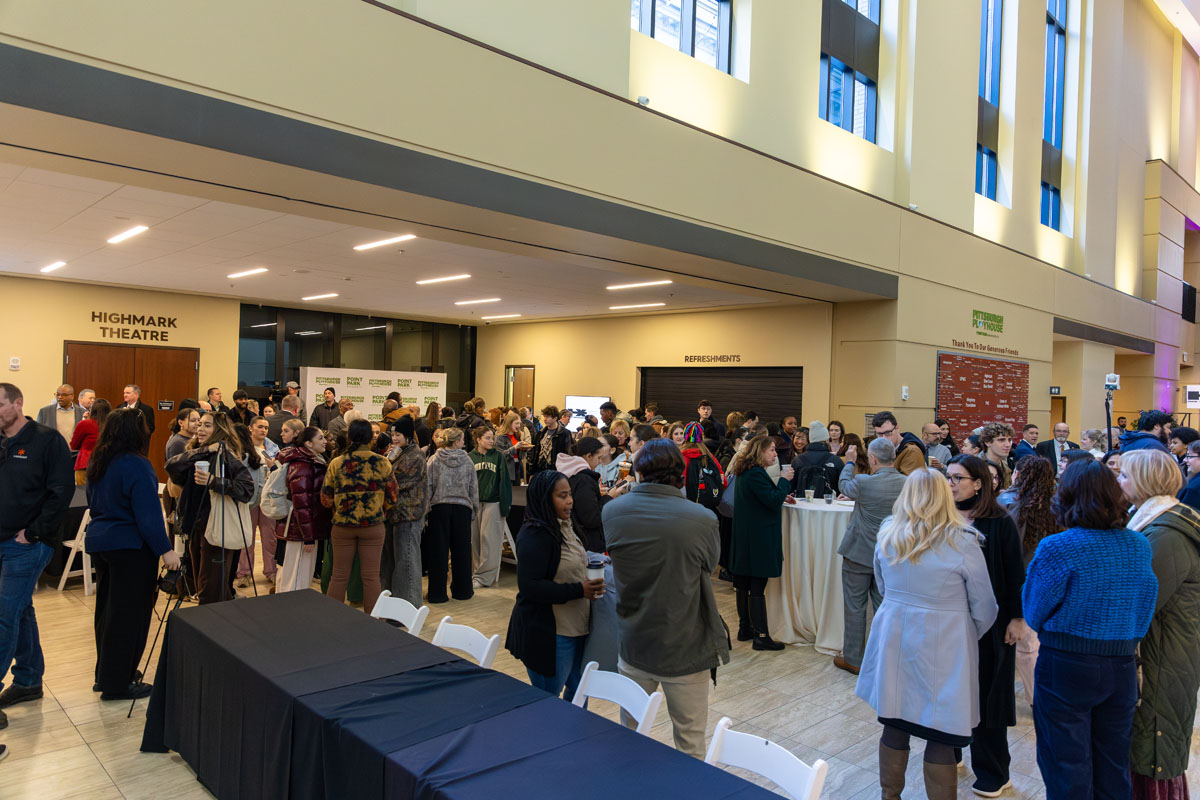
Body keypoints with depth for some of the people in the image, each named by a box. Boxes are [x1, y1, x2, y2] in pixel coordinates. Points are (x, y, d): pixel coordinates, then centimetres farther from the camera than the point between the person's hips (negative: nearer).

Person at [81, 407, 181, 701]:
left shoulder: (97, 462, 7)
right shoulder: (136, 466, -20)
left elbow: (93, 503, 20)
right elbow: (148, 514, -22)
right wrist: (165, 550, -19)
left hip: (99, 541, 9)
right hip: (130, 547, -9)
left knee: (107, 608, 19)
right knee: (129, 613, 1)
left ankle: (105, 673, 31)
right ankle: (117, 684, 9)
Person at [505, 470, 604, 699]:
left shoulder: (563, 526, 9)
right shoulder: (534, 535, -20)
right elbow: (529, 586, -26)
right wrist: (579, 590, -24)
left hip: (575, 627, 9)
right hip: (545, 634, -9)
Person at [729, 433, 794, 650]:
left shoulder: (745, 472, 13)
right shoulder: (756, 474, -19)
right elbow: (773, 502, -21)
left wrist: (781, 496, 14)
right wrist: (784, 480, -10)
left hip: (745, 538, 10)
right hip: (758, 539, -10)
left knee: (744, 585, 14)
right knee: (757, 587, -5)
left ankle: (745, 628, 25)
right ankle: (761, 636, 1)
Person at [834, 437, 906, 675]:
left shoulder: (863, 482, -21)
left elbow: (844, 485, 1)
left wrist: (850, 462, 19)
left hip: (859, 553, -4)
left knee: (855, 607, 7)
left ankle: (853, 659, 16)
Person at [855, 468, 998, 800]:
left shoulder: (887, 536, -1)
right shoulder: (962, 543, -13)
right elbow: (985, 609, -3)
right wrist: (968, 636, 15)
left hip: (894, 640, 4)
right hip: (942, 647, -4)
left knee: (895, 723, 16)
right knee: (941, 733, 7)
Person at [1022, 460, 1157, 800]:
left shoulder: (1057, 548, -17)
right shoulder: (1140, 546, -1)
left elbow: (1034, 615, -9)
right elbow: (1141, 609, 9)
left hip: (1066, 668, -5)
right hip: (1123, 668, 5)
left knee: (1068, 772, 8)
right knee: (1113, 771, 19)